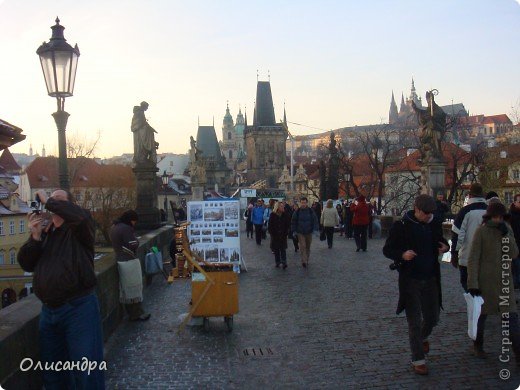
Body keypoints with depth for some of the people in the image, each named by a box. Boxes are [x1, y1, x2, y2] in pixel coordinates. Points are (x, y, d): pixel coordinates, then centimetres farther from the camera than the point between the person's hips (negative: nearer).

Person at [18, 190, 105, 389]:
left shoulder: (78, 227, -5)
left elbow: (80, 215, -30)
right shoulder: (43, 229, 13)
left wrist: (48, 201, -17)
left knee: (85, 371, -1)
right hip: (48, 310, 7)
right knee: (51, 371, 20)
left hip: (79, 308, -7)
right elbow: (26, 264, 7)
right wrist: (35, 236, -8)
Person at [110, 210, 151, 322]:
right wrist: (136, 240, -1)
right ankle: (137, 313, 8)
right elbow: (133, 245, -20)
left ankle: (131, 313, 25)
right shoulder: (126, 228, -19)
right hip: (129, 262, -9)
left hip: (120, 260, 9)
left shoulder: (114, 227, 11)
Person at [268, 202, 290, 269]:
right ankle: (277, 262, 17)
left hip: (283, 235, 0)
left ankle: (284, 263, -6)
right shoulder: (272, 215, -2)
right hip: (275, 236, 0)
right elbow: (270, 226, -1)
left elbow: (287, 225, 6)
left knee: (283, 249, -5)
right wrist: (272, 234, -6)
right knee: (276, 250, 7)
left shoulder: (284, 215, 3)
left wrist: (285, 233, -3)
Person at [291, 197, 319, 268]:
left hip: (309, 232, 1)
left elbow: (315, 220, 0)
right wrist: (294, 231, 2)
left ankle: (307, 260, 27)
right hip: (300, 232, -1)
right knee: (302, 246, -12)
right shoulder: (297, 212, -2)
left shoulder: (311, 211, -2)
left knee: (308, 247, 12)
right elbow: (293, 222, 5)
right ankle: (304, 262, -16)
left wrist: (315, 229, -11)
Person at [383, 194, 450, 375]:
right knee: (415, 321, 2)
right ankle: (418, 360, 17)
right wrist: (402, 255, -27)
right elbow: (387, 250, -7)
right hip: (410, 280, -4)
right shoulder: (401, 226, -12)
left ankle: (422, 337, 48)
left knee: (433, 317, 16)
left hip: (431, 279, 5)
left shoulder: (435, 224, 2)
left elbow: (440, 241, 19)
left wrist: (445, 247, -6)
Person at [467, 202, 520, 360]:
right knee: (482, 313, 12)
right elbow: (473, 259, -12)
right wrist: (472, 284, -15)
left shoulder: (507, 229, 3)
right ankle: (478, 346, 32)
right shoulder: (481, 231, -11)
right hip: (485, 280, -3)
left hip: (504, 281, 3)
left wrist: (506, 235, -15)